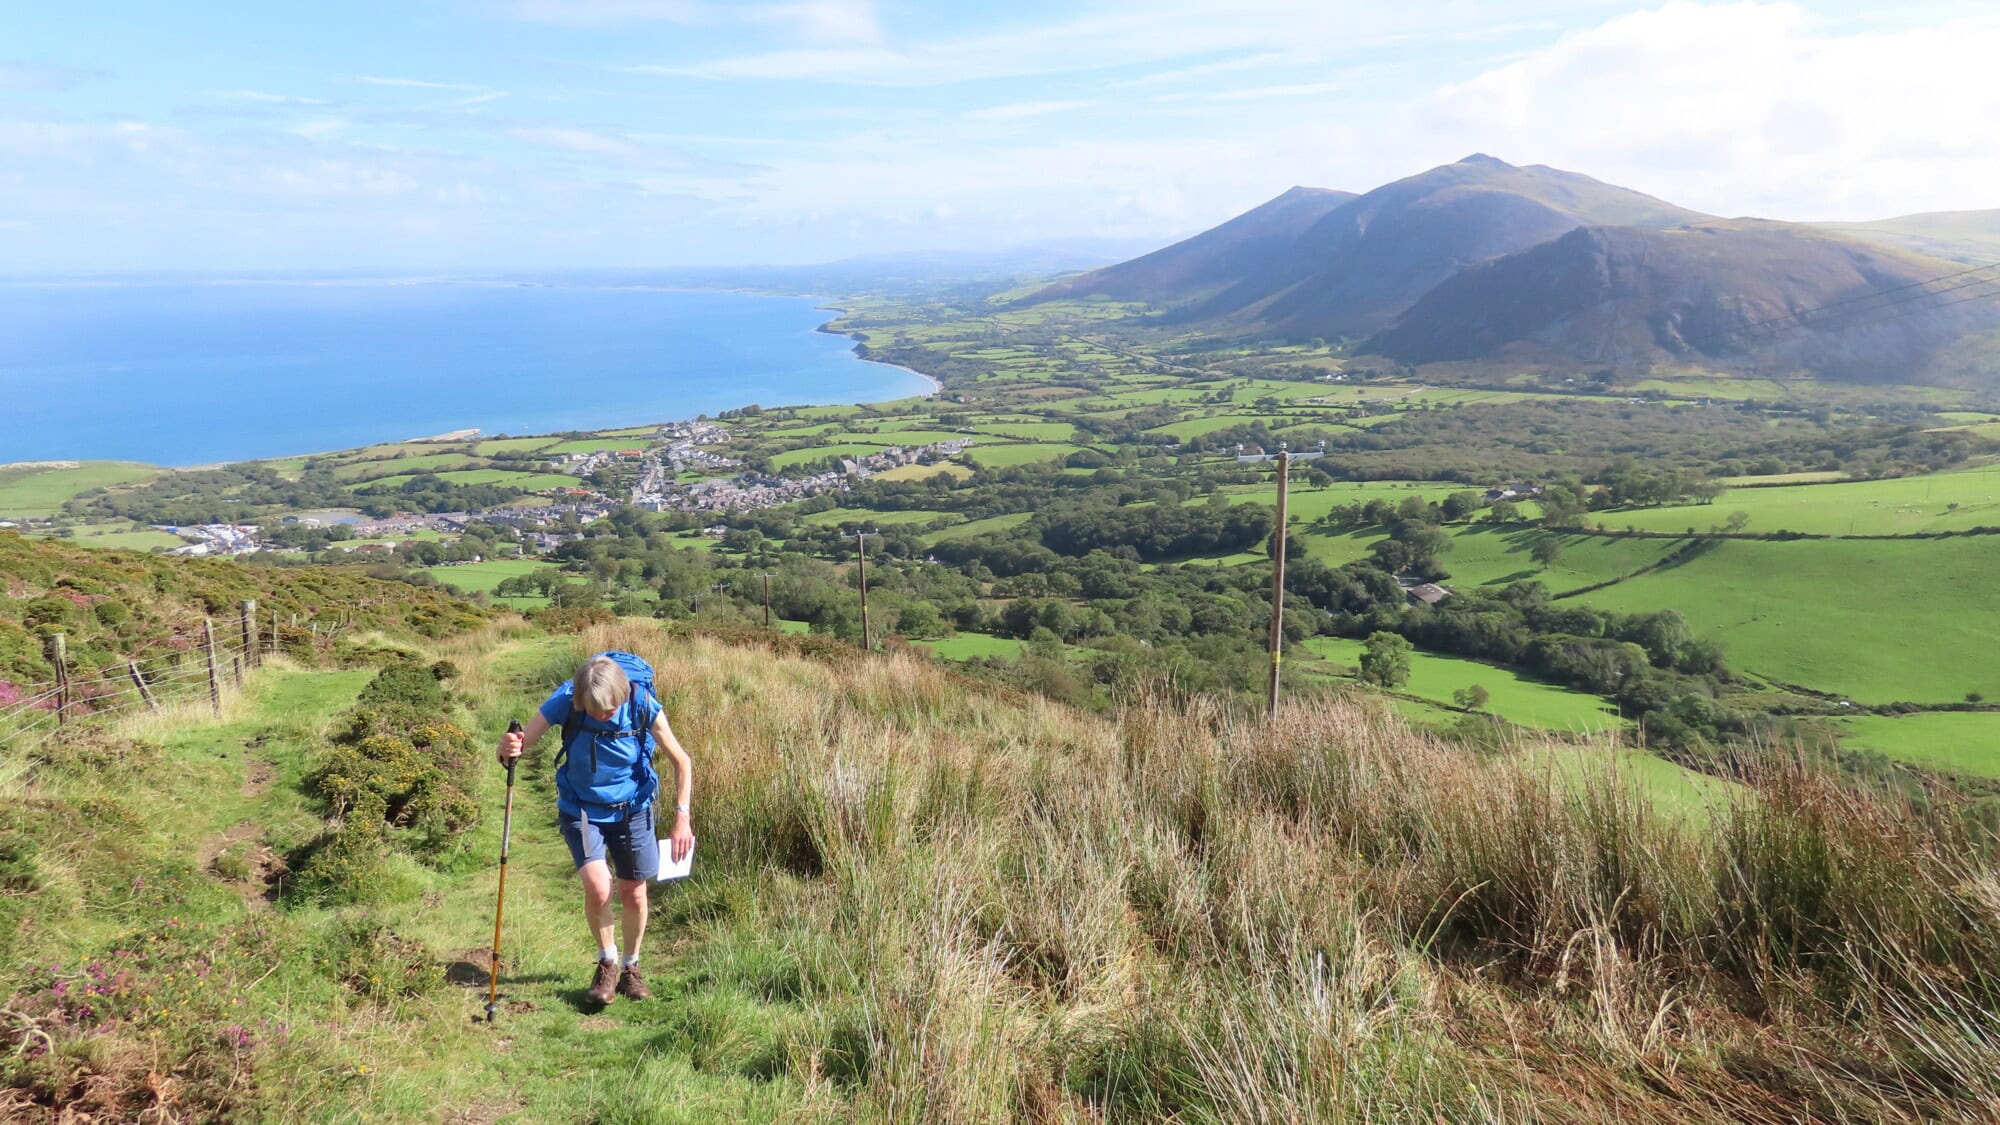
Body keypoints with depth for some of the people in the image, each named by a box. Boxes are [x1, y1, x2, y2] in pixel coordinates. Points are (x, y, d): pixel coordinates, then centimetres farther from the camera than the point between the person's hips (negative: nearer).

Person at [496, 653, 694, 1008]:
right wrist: (508, 750, -44)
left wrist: (682, 817, -17)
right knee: (597, 887, -19)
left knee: (634, 893, 9)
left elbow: (681, 761, -11)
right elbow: (520, 744, -20)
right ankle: (607, 962, 9)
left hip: (632, 809, 1)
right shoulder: (566, 701, -23)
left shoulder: (642, 706, -22)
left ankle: (630, 967, 35)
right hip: (581, 809, -1)